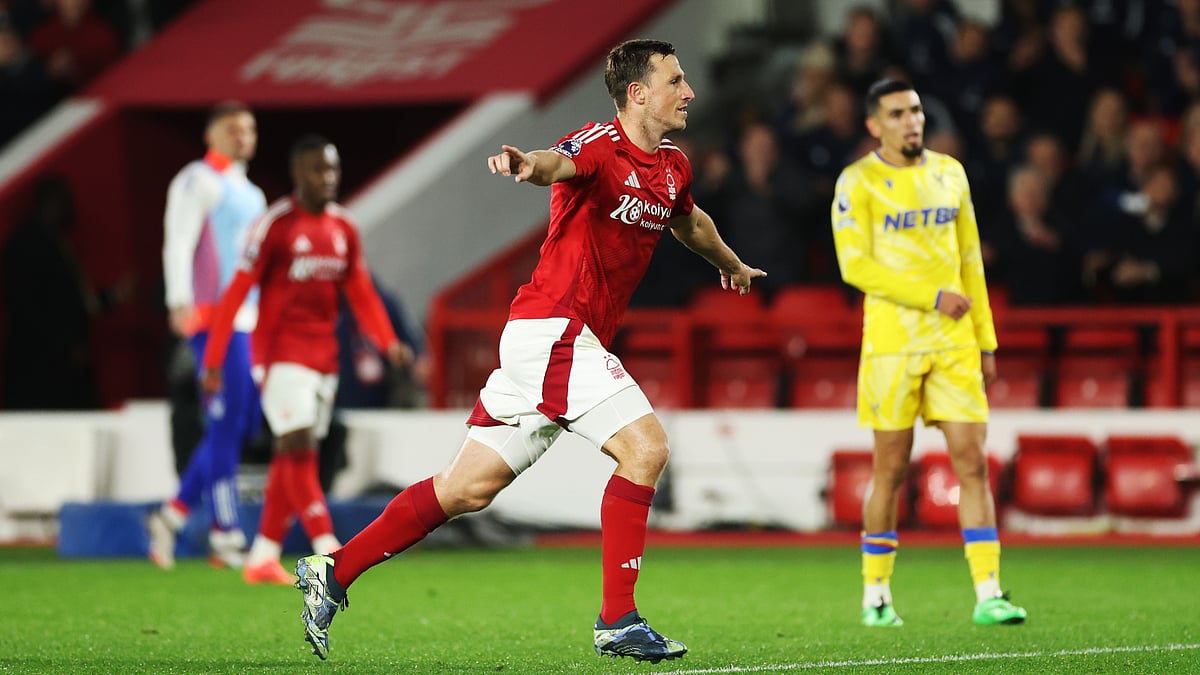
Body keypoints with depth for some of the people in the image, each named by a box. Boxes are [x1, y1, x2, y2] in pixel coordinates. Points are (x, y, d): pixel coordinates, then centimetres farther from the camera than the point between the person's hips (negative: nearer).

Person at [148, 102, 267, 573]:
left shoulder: (249, 193, 23)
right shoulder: (199, 181, -4)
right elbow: (178, 244, -14)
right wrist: (181, 302, -26)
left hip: (248, 322, 9)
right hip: (213, 318, -9)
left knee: (244, 427, 7)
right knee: (226, 426, -10)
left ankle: (173, 515, 14)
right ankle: (226, 538, -8)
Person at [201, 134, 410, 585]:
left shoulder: (344, 227, 10)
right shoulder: (276, 224, -10)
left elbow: (361, 292, 13)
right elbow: (237, 293, -10)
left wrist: (388, 342, -3)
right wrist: (213, 360, -12)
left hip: (323, 357, 7)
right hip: (281, 354, -7)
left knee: (289, 459, 8)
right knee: (299, 449, -14)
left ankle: (262, 559, 14)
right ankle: (329, 551, -22)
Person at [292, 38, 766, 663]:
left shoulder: (672, 167, 15)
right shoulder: (600, 144, -13)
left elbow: (689, 221, 38)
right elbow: (559, 164, -37)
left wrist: (730, 264, 55)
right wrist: (530, 164, -61)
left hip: (574, 341, 9)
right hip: (552, 327, -9)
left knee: (469, 488, 8)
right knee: (645, 445, -18)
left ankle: (333, 573, 15)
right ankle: (617, 621, -14)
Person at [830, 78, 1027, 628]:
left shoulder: (949, 173, 12)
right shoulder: (858, 183, -3)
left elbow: (969, 260, 16)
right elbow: (855, 265, -11)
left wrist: (985, 340, 13)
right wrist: (931, 298, -15)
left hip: (954, 341, 4)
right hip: (891, 339, -4)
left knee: (972, 462, -4)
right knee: (891, 470, 1)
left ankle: (988, 595, -6)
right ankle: (875, 597, 14)